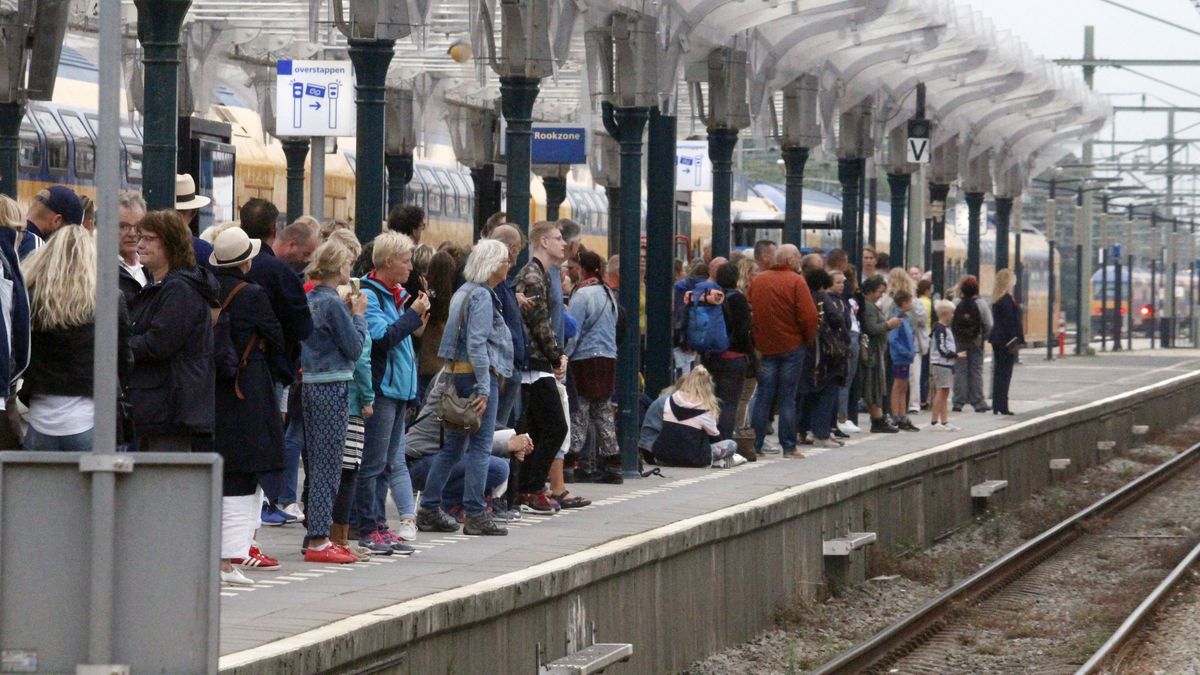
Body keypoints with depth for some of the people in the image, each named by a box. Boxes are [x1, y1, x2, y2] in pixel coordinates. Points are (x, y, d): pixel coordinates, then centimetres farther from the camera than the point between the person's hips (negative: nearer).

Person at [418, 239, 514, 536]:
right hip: (478, 374, -10)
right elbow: (477, 344, -19)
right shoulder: (481, 296, -12)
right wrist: (483, 389, -20)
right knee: (480, 445, -5)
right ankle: (476, 514, -5)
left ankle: (429, 510, 14)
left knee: (453, 445, 12)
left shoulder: (464, 292, 18)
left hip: (456, 374, 10)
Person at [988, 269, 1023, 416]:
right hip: (1006, 340, -9)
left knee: (998, 372, 12)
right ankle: (1002, 407, -6)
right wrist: (1015, 341, -18)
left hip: (997, 339, 9)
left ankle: (996, 406, 14)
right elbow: (1010, 321, -19)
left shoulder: (997, 299, 11)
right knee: (1005, 373, -6)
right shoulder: (1007, 299, -15)